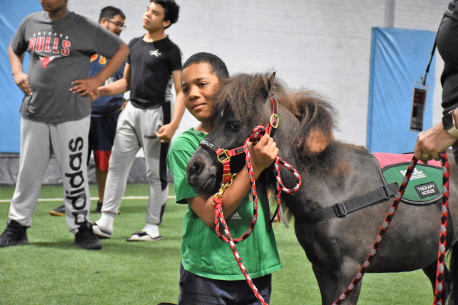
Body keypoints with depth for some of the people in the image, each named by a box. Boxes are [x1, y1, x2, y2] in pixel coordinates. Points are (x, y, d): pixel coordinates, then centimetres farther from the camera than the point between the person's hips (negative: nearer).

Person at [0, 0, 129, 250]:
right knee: (28, 172, 8)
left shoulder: (84, 29, -5)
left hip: (71, 115, -4)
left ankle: (81, 228, 11)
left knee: (75, 174, 0)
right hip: (34, 113, 4)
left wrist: (96, 81, -5)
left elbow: (122, 50, 2)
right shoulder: (31, 22, 8)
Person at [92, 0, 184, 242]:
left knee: (156, 173, 1)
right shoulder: (134, 45, 13)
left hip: (155, 112, -7)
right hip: (131, 110, 7)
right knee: (116, 165, 3)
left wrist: (173, 125, -21)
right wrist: (101, 90, 4)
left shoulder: (170, 50, -6)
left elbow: (181, 91, -10)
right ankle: (105, 223, 6)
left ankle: (153, 228, 8)